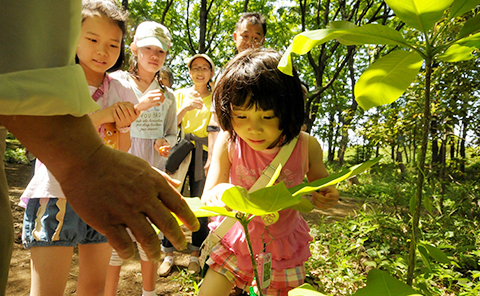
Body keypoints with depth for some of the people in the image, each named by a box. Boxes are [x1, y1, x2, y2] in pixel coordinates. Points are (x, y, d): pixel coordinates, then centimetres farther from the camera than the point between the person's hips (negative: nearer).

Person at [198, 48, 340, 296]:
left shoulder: (306, 146, -19)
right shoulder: (228, 142, -21)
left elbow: (321, 183, 1)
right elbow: (207, 198, -15)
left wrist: (325, 197, -23)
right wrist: (217, 194, -39)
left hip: (282, 245, 1)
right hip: (237, 239, 0)